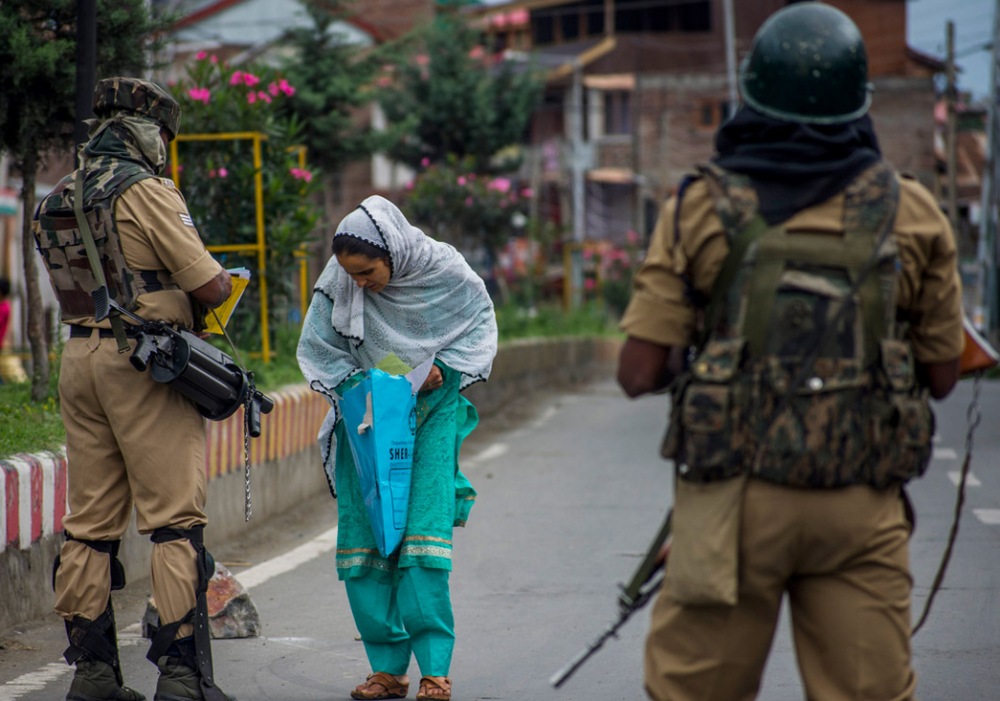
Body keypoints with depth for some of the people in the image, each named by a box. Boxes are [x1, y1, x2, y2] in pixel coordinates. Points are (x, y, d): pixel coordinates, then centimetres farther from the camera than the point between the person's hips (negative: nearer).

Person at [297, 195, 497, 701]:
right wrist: (353, 385, -13)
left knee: (424, 533, -13)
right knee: (362, 541, -5)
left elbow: (479, 322, 4)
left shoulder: (442, 269, -13)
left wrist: (443, 369, -11)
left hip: (432, 412, -2)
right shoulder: (337, 283, -10)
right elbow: (317, 350, 3)